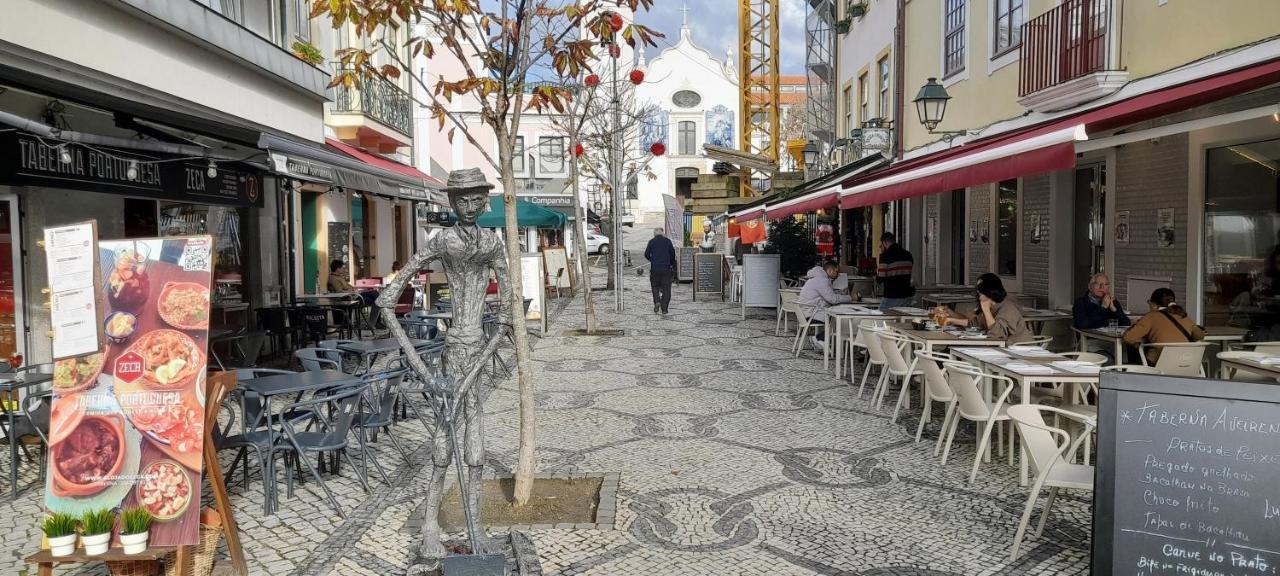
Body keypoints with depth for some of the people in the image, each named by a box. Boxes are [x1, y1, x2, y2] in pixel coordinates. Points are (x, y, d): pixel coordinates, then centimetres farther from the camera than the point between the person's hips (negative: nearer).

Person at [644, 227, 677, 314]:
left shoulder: (652, 241, 3)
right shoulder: (667, 241, 5)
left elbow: (646, 254, 1)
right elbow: (672, 253, 4)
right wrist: (672, 264, 18)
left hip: (655, 268, 0)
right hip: (666, 268, 0)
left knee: (655, 286, 15)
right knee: (666, 288, 5)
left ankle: (657, 301, -8)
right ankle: (664, 308, 3)